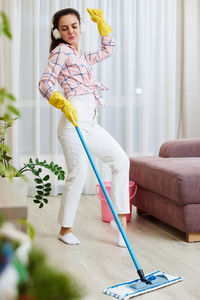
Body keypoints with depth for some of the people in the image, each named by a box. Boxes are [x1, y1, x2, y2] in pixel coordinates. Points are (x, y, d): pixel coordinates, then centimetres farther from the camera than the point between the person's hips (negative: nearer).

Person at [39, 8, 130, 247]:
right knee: (78, 174, -11)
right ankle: (65, 229, 5)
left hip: (90, 122, 9)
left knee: (120, 160, 6)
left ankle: (120, 218, 9)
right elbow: (45, 83, -11)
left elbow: (108, 49, 40)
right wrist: (63, 103, -26)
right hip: (74, 118, -9)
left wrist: (101, 23, 34)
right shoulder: (60, 51, 1)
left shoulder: (82, 56, 23)